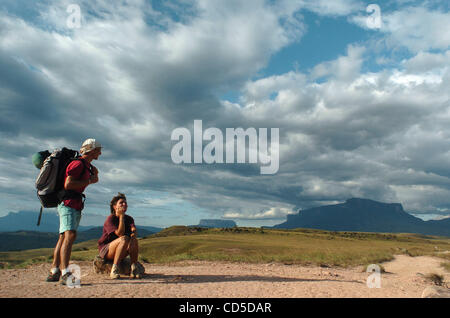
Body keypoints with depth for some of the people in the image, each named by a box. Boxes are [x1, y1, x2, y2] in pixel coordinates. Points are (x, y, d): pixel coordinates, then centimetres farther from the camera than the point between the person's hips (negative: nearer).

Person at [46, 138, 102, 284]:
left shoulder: (86, 165, 20)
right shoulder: (78, 163, -11)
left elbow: (94, 180, 34)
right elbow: (68, 184, -22)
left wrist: (94, 173, 14)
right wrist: (89, 181, -14)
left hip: (76, 206, 10)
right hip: (69, 203, -10)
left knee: (63, 238, 10)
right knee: (70, 235, -21)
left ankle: (53, 273, 15)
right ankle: (65, 274, -27)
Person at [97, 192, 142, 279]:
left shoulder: (129, 218, 6)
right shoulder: (110, 219, -14)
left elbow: (134, 230, -13)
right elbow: (120, 233, -26)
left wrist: (133, 234, -37)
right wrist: (121, 216, -24)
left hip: (120, 253, 5)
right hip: (105, 250, -5)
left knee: (134, 240, -23)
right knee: (124, 239, -32)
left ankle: (134, 268, -18)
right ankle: (114, 269, -30)